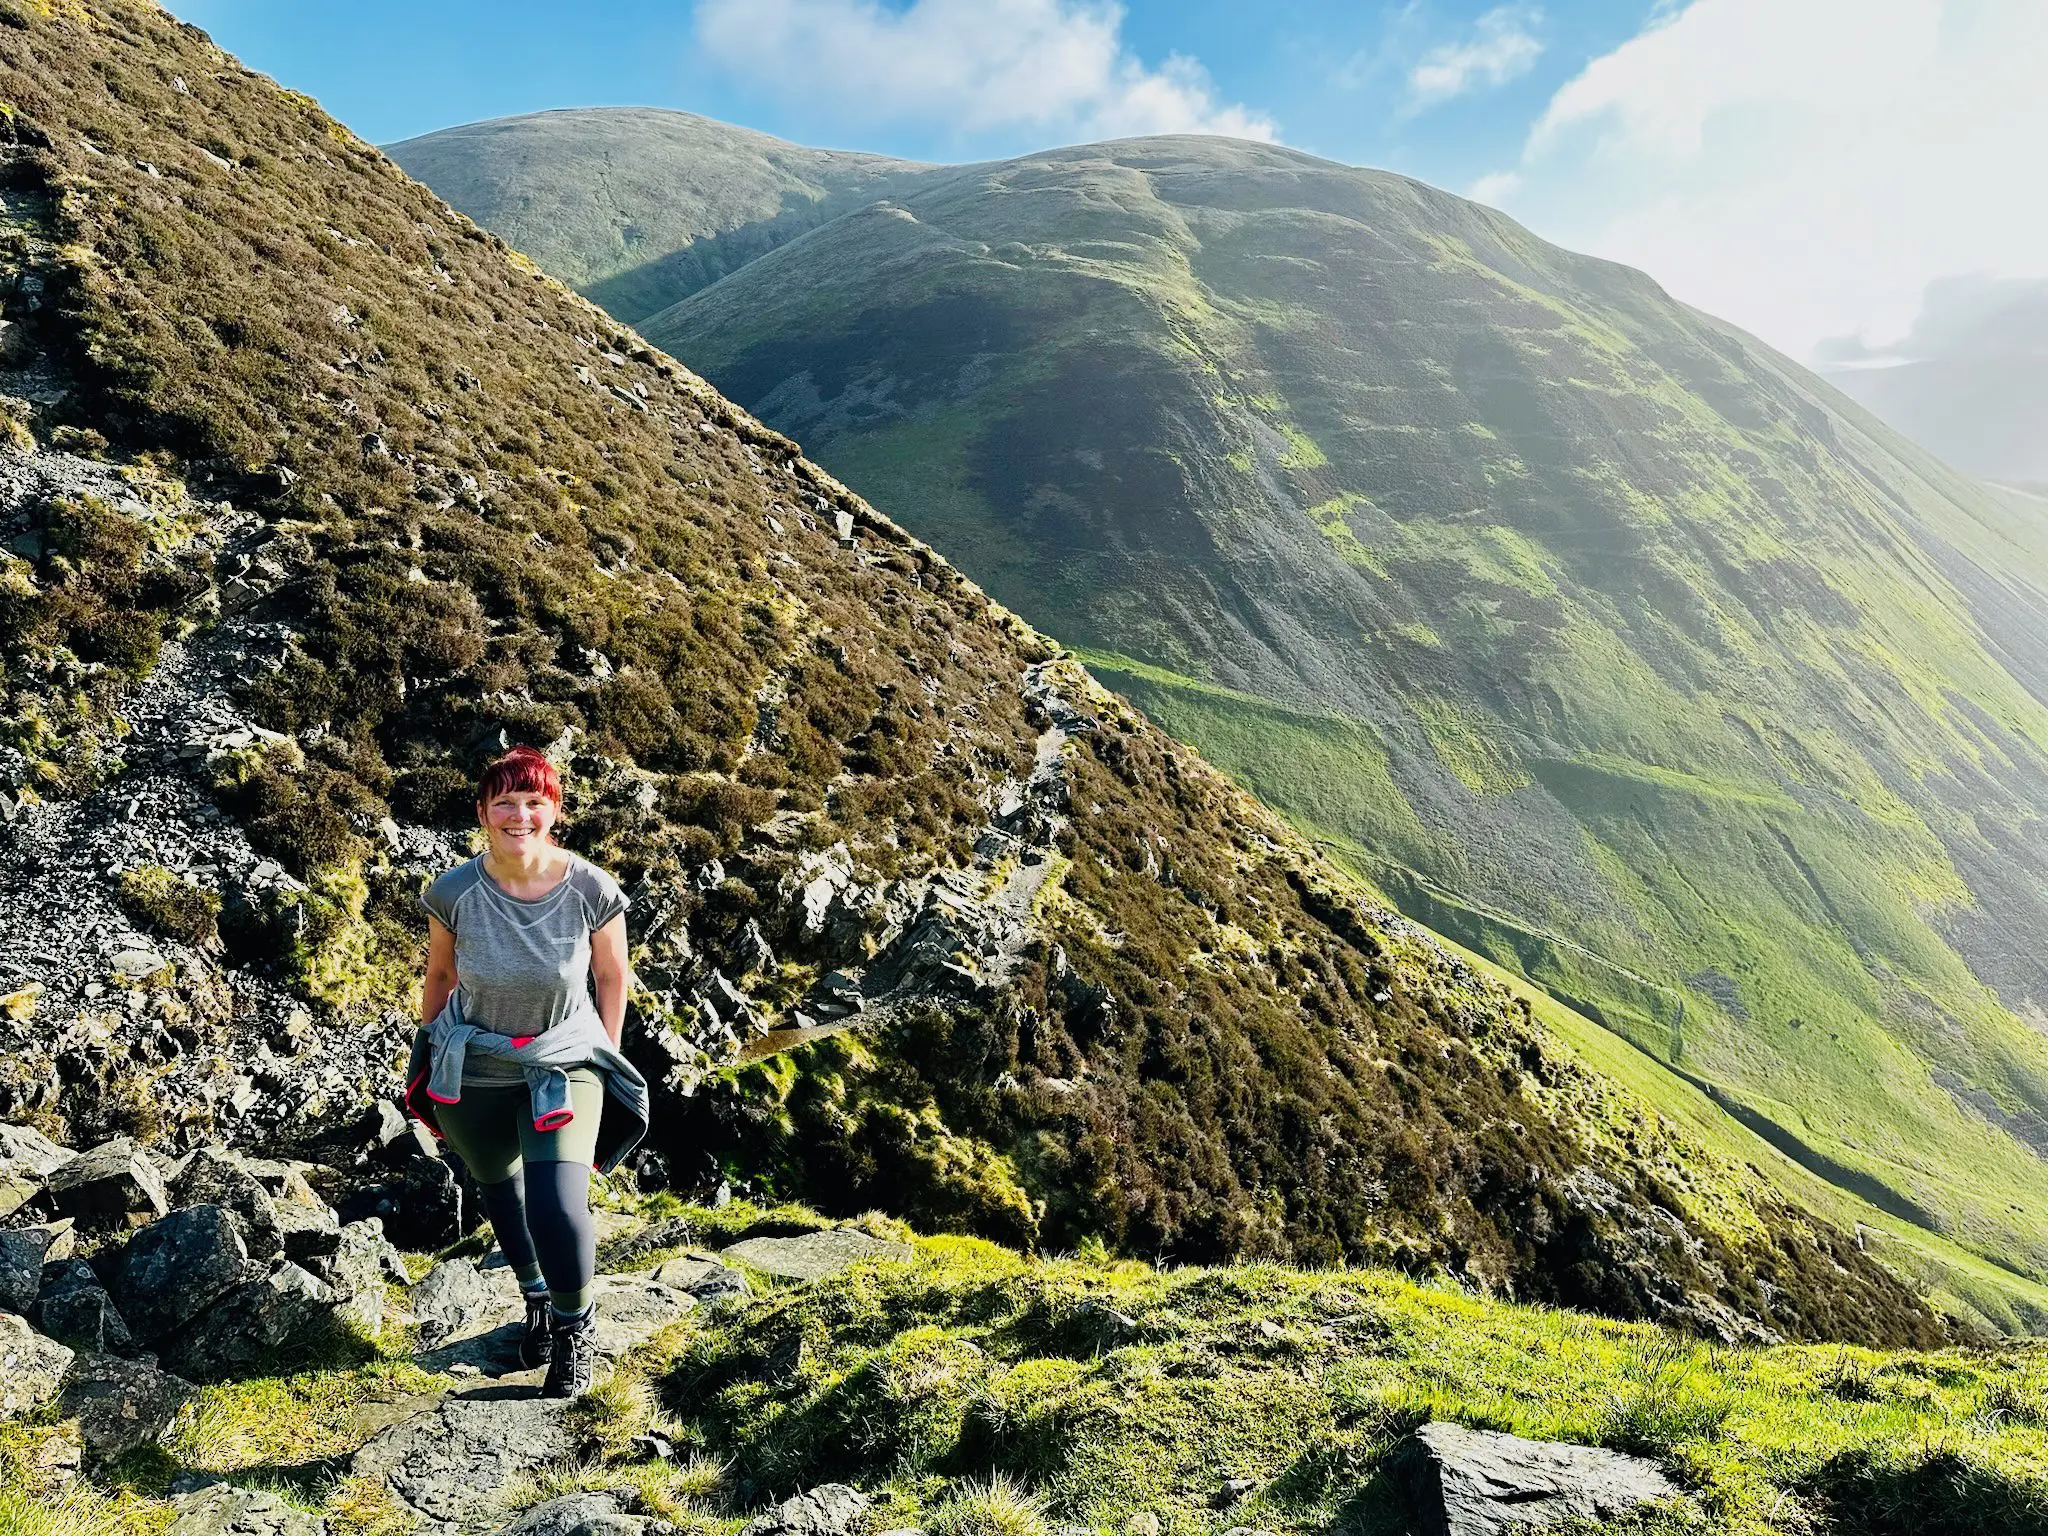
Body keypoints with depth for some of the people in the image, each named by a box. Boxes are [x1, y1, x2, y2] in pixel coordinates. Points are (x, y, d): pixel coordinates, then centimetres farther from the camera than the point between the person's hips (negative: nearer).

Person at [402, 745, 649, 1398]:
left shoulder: (591, 890, -18)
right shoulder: (455, 893, -15)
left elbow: (610, 974, -2)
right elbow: (438, 975, 3)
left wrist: (608, 1056, 5)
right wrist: (429, 1056, 12)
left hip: (563, 1065, -2)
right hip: (471, 1073, 3)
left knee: (558, 1208, -19)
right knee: (498, 1187, 22)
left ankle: (576, 1328, 10)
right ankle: (537, 1299, 50)